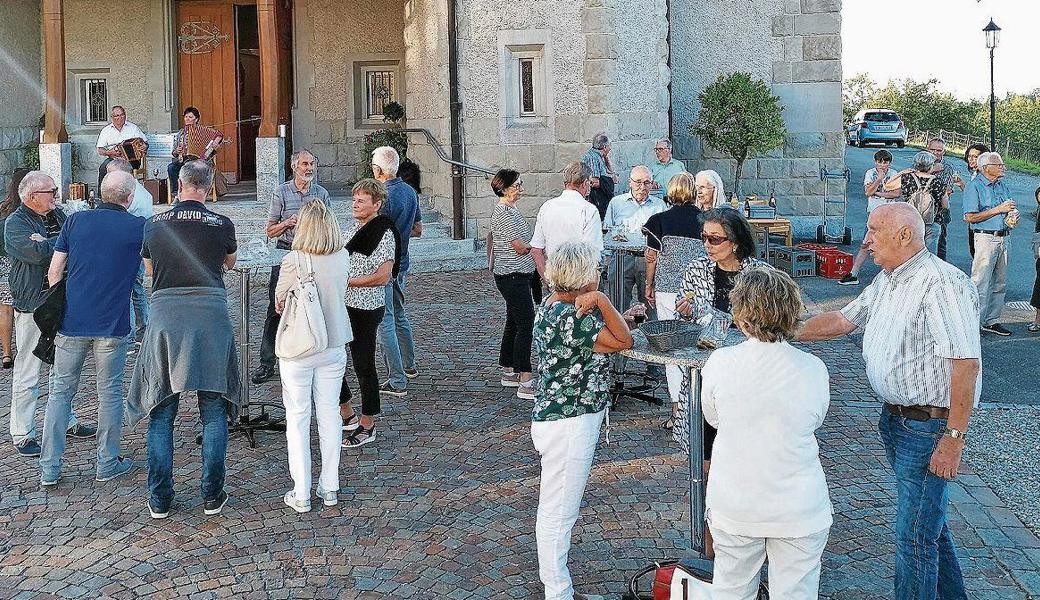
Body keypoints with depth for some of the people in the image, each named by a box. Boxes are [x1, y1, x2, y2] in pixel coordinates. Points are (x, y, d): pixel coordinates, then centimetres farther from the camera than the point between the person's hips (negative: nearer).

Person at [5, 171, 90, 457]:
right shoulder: (15, 223, -10)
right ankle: (23, 435, 6)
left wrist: (46, 243, -12)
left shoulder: (57, 214, 12)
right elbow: (38, 253, -25)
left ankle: (67, 422, 29)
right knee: (27, 373, -2)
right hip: (33, 307, -7)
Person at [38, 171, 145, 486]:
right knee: (109, 392, 10)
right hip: (112, 325, -2)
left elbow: (54, 272, 5)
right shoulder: (138, 227, -4)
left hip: (72, 321, 2)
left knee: (61, 390, 11)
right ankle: (108, 464, 18)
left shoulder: (76, 220, 3)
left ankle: (49, 468, 11)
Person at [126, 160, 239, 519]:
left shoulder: (154, 225, 3)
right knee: (214, 412, 9)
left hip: (165, 318, 1)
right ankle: (212, 496, 12)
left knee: (161, 412, 10)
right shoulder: (222, 225, -2)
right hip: (211, 320, -1)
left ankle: (159, 500, 13)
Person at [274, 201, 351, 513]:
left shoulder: (293, 262, -19)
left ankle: (301, 494, 11)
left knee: (297, 418, 7)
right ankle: (329, 488, 21)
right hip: (334, 345, 4)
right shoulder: (343, 258, -6)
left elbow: (279, 302, -5)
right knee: (330, 414, 14)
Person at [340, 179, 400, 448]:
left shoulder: (384, 233, -14)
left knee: (363, 365, 1)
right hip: (341, 305, 9)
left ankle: (367, 426, 14)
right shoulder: (352, 227, 10)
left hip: (366, 308, -8)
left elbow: (383, 276, -22)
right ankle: (347, 415, 28)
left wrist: (346, 281, -21)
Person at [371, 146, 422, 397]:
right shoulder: (410, 191, 7)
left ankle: (397, 381, -4)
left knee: (385, 322, -5)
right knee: (399, 315, 24)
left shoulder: (383, 196, -21)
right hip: (401, 263, 9)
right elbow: (417, 230, 16)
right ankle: (409, 366, 38)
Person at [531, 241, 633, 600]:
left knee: (556, 509, 20)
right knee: (559, 511, 0)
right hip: (569, 425, -11)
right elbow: (623, 342, -18)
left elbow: (616, 334, 9)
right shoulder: (569, 316, -23)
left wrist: (598, 305, -7)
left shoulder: (555, 305, 8)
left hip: (564, 418, 11)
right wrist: (601, 301, -16)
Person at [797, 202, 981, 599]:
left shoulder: (942, 284, -22)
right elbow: (843, 320, 20)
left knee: (915, 535, -3)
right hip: (895, 418, 10)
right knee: (928, 519, 23)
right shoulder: (887, 281, 9)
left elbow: (966, 363, -26)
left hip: (929, 427, -10)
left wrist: (954, 437, -26)